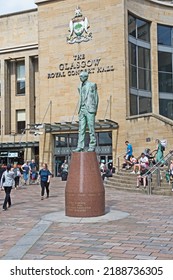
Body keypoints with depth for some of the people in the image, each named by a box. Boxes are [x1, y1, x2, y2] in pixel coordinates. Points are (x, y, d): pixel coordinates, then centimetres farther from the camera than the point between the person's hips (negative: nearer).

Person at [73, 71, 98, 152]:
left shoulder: (92, 85, 2)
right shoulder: (80, 87, 18)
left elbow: (96, 97, 2)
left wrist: (95, 109, -3)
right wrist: (79, 109, 13)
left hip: (89, 109, -6)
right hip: (82, 110, 6)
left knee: (91, 129, -4)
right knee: (81, 129, 1)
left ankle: (92, 147, 0)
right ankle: (80, 147, 1)